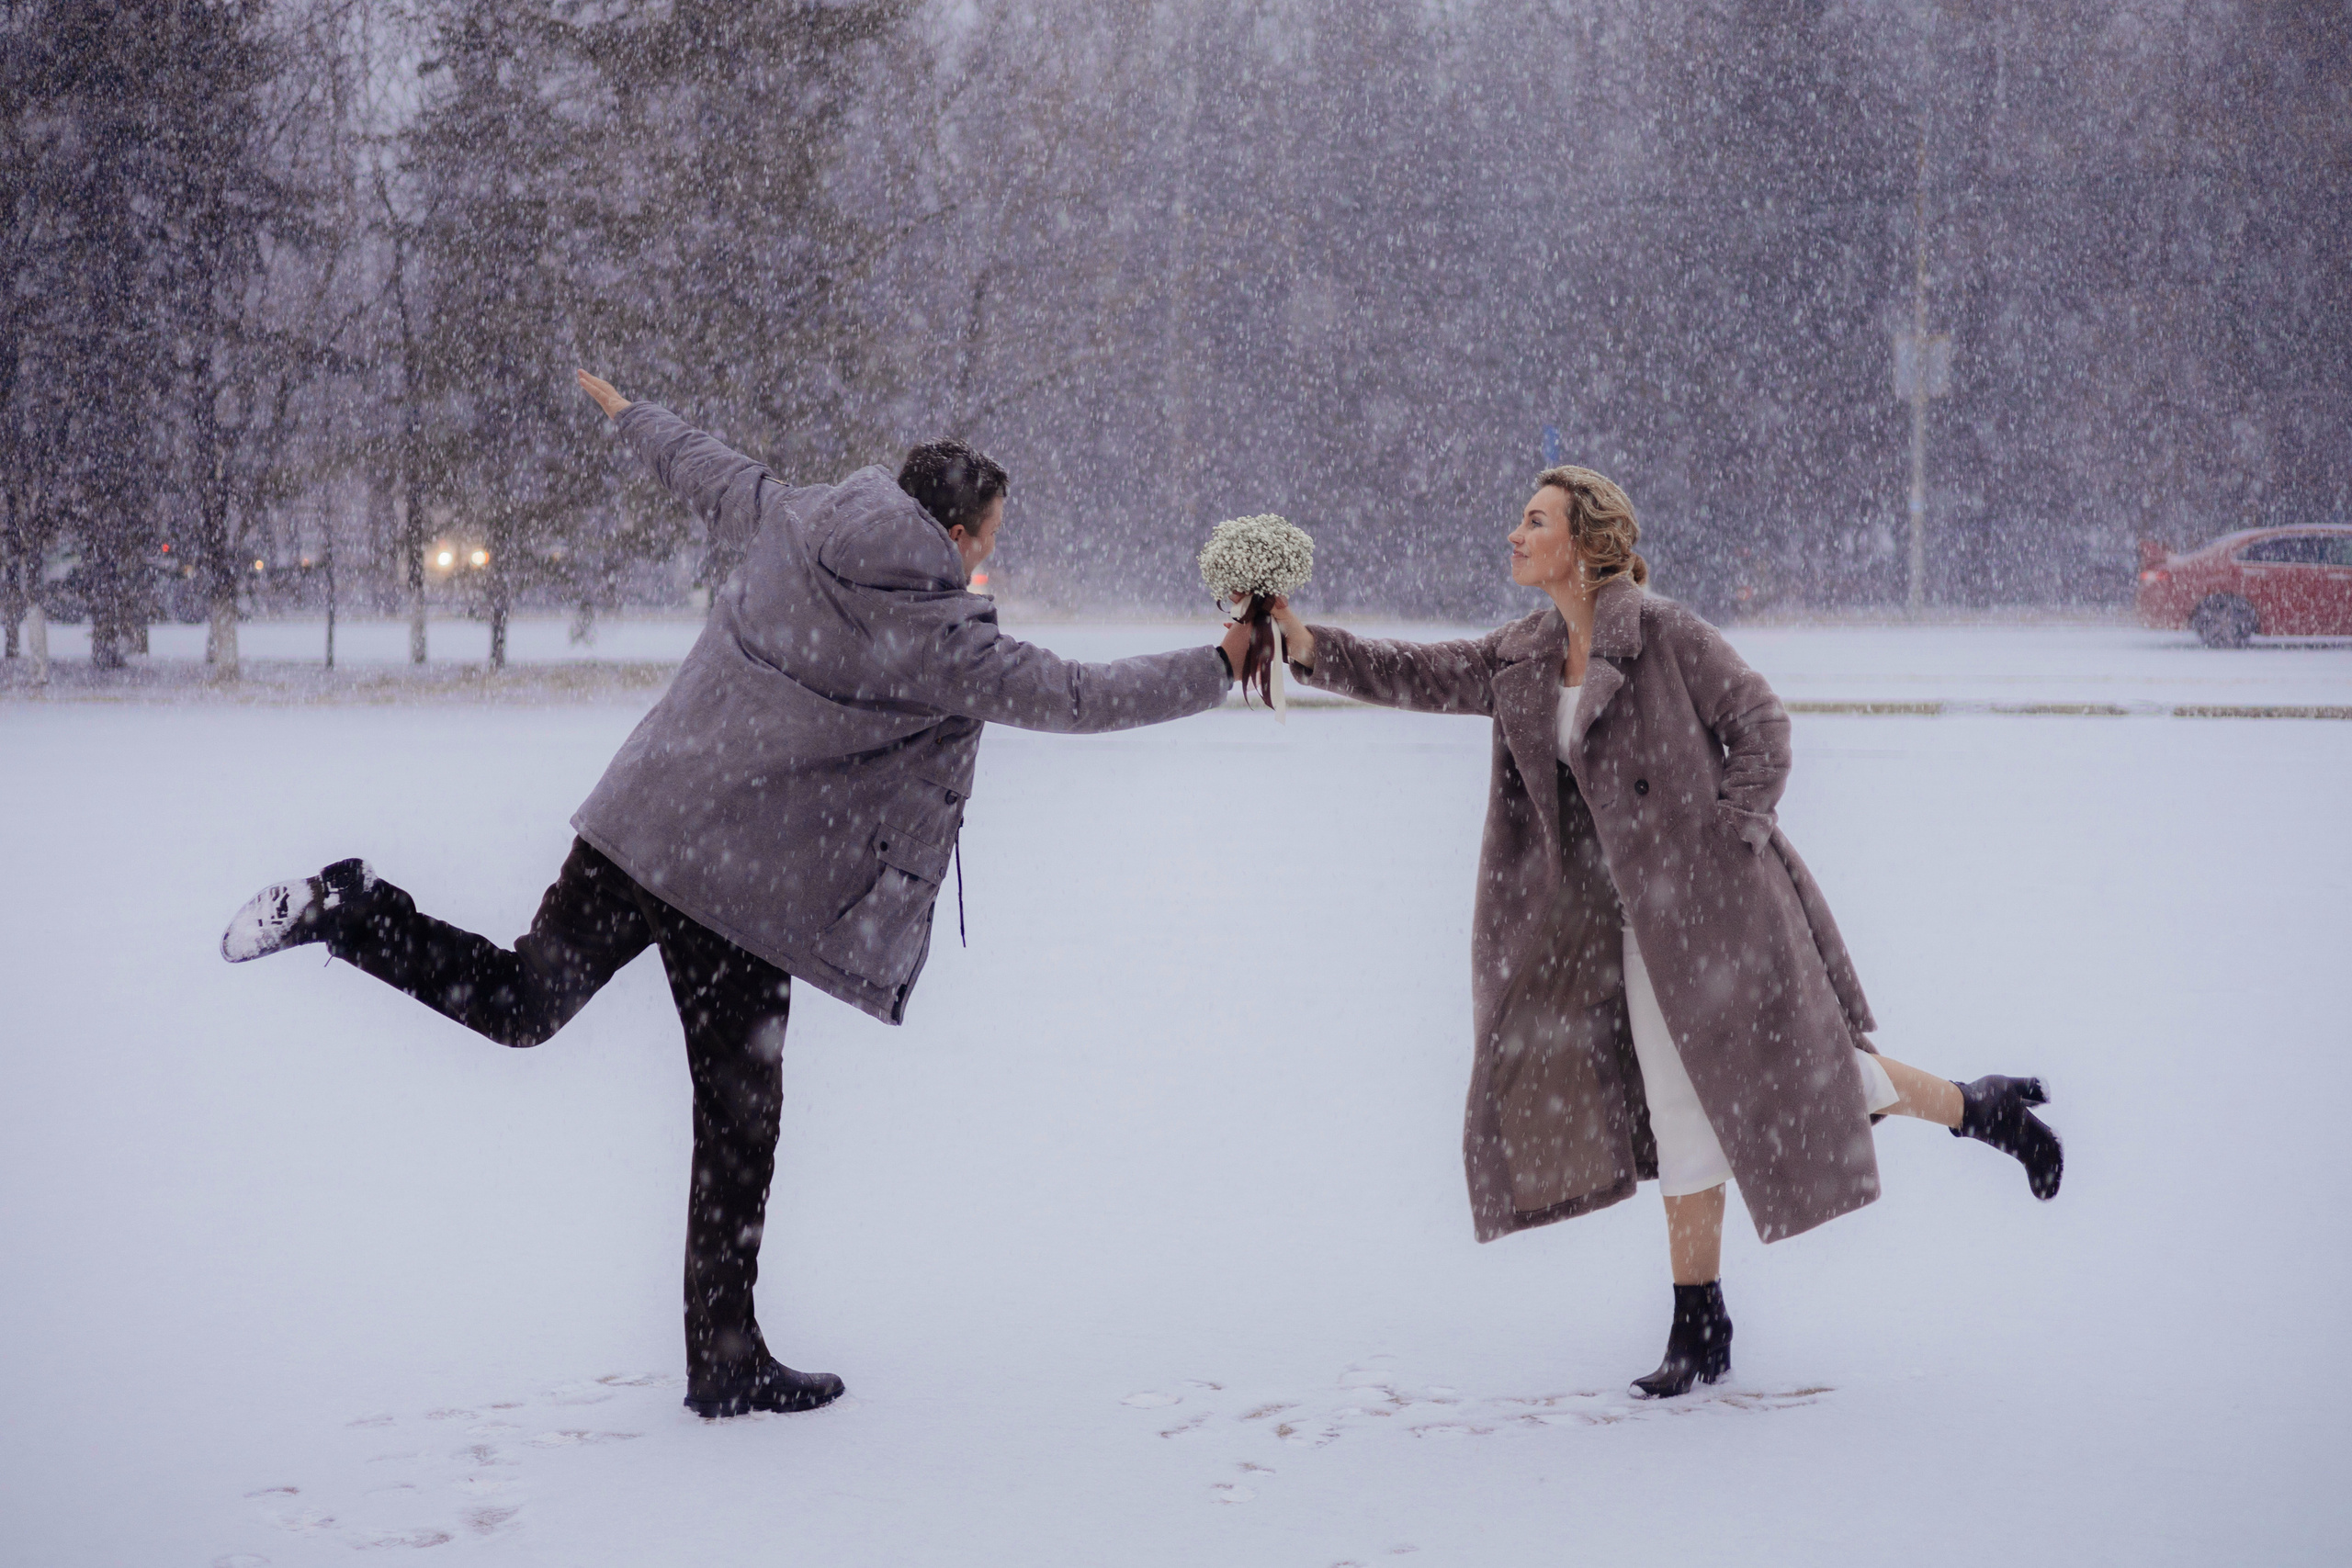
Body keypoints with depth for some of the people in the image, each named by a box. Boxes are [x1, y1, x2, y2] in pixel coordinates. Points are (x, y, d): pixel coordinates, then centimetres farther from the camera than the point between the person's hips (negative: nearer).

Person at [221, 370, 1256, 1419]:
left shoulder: (790, 523, 7)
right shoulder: (943, 640, -9)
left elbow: (705, 471, 25)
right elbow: (1080, 699, -5)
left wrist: (628, 413, 46)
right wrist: (1221, 665, 7)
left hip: (640, 821, 7)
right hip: (745, 881, -7)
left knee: (519, 1004, 16)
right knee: (739, 1121, 5)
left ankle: (349, 911, -1)